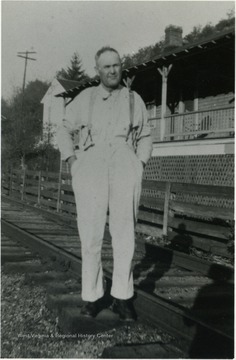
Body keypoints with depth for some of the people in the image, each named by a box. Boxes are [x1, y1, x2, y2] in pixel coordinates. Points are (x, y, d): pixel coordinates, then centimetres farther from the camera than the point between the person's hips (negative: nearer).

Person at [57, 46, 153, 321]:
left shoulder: (134, 100, 15)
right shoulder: (84, 98, 13)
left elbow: (144, 136, 23)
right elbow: (65, 130, 20)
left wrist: (140, 164, 9)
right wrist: (71, 160, 6)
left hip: (125, 168, 1)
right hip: (90, 168, 0)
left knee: (124, 233, -4)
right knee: (90, 234, -5)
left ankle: (122, 297, 4)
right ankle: (92, 296, 6)